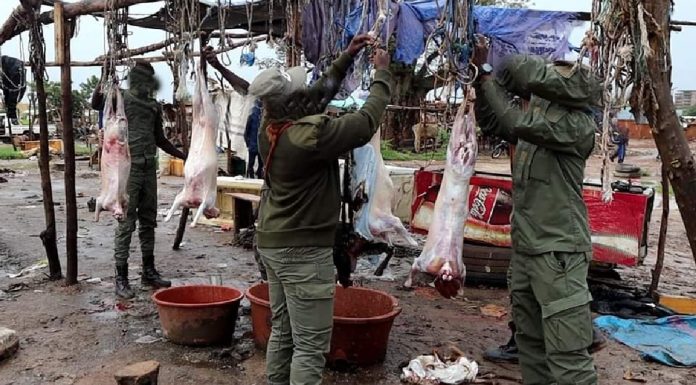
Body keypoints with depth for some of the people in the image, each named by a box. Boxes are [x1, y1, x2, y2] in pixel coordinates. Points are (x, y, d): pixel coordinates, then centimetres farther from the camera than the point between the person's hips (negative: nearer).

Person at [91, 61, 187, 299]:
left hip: (149, 167, 6)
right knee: (126, 223, -5)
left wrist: (183, 155, 17)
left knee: (148, 221, 11)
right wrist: (106, 74, -31)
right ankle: (121, 278, 1)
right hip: (128, 166, -6)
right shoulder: (120, 98, -2)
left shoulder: (154, 106, 14)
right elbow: (96, 103, -23)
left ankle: (149, 272, 22)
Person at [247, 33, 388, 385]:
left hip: (273, 243, 9)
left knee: (282, 332, 19)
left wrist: (346, 58, 13)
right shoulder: (311, 135, -25)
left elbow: (320, 92, 13)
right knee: (310, 345, 1)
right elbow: (366, 123, -15)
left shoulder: (270, 129, 0)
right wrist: (382, 74, -3)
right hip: (304, 250, -9)